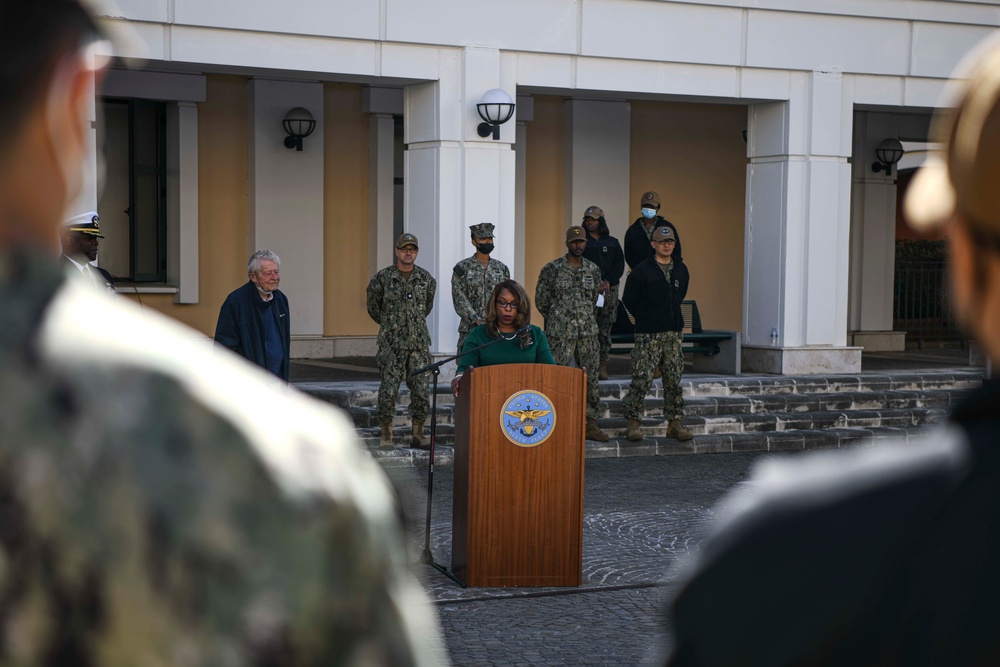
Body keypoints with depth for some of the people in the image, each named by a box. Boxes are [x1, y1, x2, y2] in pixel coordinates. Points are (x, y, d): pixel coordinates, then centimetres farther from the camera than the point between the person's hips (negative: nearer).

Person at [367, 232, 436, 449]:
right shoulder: (383, 278, -2)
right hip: (391, 344, -3)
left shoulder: (426, 279, 6)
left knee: (421, 389, 1)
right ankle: (386, 434, 5)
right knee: (389, 389, -4)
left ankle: (417, 434, 11)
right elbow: (373, 307, 12)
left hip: (419, 343, 3)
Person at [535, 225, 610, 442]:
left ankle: (591, 424, 13)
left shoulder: (593, 270, 9)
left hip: (588, 332, 5)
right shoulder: (552, 269, -4)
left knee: (590, 378, 6)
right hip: (560, 334, -4)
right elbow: (541, 300, 3)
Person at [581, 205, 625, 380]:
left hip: (609, 290, 2)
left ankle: (603, 366, -1)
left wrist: (607, 281, -9)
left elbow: (619, 264, 6)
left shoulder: (612, 242, 14)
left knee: (605, 329, -2)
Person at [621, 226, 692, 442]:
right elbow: (628, 299, 0)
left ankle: (674, 423, 13)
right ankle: (633, 422, -2)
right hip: (648, 334, -5)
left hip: (674, 333, 5)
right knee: (642, 378, -8)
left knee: (674, 380, 6)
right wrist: (646, 318, 5)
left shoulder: (681, 270, 10)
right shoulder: (642, 270, -5)